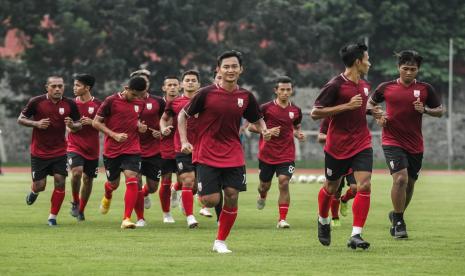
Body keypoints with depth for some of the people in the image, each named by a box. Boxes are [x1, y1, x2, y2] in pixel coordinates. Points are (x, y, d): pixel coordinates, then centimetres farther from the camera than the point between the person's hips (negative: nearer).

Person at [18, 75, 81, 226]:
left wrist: (72, 125, -17)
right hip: (39, 152, -1)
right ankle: (34, 192, 40)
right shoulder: (36, 102, -10)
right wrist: (36, 123, -18)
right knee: (39, 186, 1)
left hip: (59, 151, 1)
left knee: (60, 182, -10)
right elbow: (21, 119, -1)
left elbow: (78, 125, 6)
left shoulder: (70, 104, -4)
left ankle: (53, 217, 6)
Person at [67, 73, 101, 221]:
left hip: (92, 148, 0)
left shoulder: (98, 104, -4)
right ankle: (75, 203, -3)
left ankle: (81, 210, 25)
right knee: (77, 172, -24)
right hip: (75, 146, 0)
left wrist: (91, 122, -17)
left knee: (88, 179, 7)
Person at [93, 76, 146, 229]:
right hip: (111, 150, -2)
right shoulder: (111, 101, -9)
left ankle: (126, 219, -16)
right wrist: (114, 135, -17)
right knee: (113, 184, 12)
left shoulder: (140, 103, 5)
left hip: (132, 150, 2)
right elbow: (96, 122, -7)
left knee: (132, 180, -18)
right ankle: (107, 197, 51)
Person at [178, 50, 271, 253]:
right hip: (207, 155, -3)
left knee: (232, 196, -5)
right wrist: (184, 141, -8)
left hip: (233, 156, 3)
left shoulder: (246, 97, 2)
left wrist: (264, 131, -6)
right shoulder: (206, 94, -7)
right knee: (211, 200, -11)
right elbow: (183, 115, 2)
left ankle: (220, 242, 10)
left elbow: (257, 120, 17)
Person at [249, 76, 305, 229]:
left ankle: (282, 219, -11)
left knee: (284, 183, -16)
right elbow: (251, 126, -2)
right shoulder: (265, 108, -7)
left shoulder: (296, 110, 3)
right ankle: (262, 196, 52)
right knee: (265, 185, 13)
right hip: (267, 154, -1)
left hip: (287, 155, 1)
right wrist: (267, 131, -17)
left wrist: (299, 134, -2)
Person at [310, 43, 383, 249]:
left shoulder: (364, 85, 9)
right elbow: (315, 113, -17)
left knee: (364, 185, -14)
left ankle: (355, 235, -14)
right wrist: (347, 106, -22)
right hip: (337, 145, -5)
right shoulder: (335, 85, -14)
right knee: (331, 187, 12)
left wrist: (372, 112, 7)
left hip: (362, 145, 5)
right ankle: (323, 221, 43)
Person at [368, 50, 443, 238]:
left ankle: (396, 216, 36)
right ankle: (399, 222, -9)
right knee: (400, 178, -20)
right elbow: (370, 103, 16)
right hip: (392, 141, -3)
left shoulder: (426, 89, 2)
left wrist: (424, 110, -11)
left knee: (410, 183, 12)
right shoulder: (386, 87, 0)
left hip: (415, 144, 3)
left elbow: (440, 111, 8)